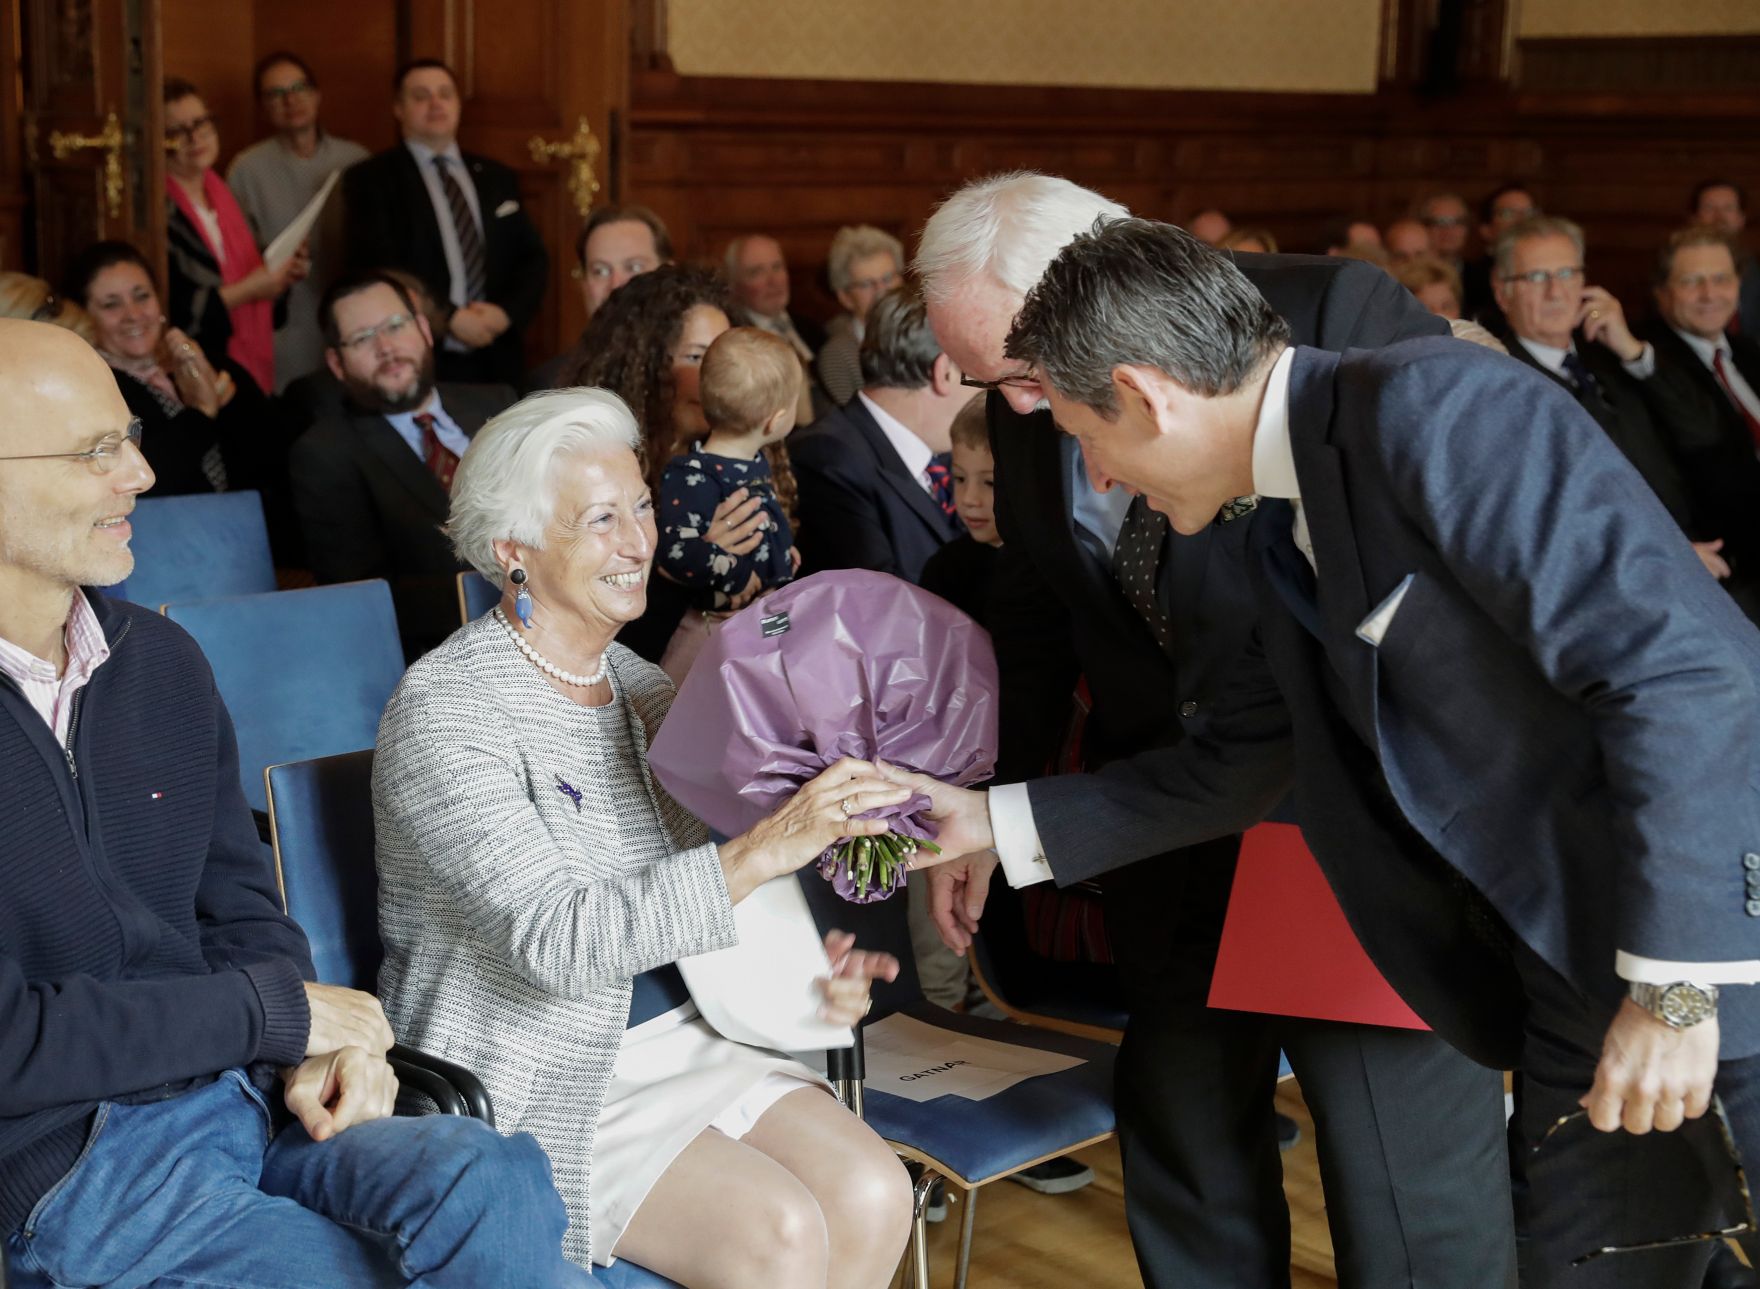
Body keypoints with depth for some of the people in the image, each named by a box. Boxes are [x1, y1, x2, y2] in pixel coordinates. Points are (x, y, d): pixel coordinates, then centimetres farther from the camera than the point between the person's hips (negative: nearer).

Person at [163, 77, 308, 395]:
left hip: (251, 368, 8)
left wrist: (282, 274, 4)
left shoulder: (223, 196, 12)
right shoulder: (161, 211, -14)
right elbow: (170, 313, -21)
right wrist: (248, 290, -16)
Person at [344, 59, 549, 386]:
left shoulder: (497, 178, 15)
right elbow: (375, 267, -9)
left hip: (497, 362, 4)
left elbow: (533, 258, 13)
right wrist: (448, 318, -16)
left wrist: (507, 312, -6)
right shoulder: (370, 180, 1)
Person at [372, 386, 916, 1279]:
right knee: (777, 1231, -24)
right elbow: (559, 944, -25)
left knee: (873, 1196, -16)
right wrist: (766, 849, -30)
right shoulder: (443, 708, -14)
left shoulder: (640, 684, 8)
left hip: (679, 1033, 7)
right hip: (539, 1083, -6)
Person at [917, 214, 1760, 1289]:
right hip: (1578, 972, 9)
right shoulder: (1289, 543, 13)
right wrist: (998, 823, 27)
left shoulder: (1428, 405, -16)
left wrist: (1671, 986, -22)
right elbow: (1233, 768, 27)